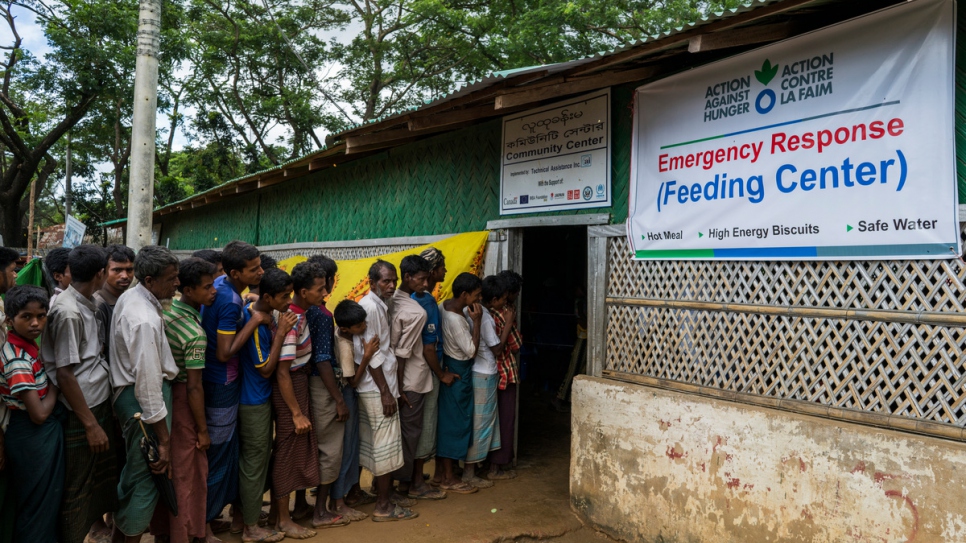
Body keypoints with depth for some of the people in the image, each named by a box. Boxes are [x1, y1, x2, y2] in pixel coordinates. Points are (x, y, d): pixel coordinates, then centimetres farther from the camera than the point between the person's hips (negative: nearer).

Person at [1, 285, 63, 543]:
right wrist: (54, 386, -10)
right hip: (33, 437, -9)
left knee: (46, 501, 23)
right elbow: (39, 414, -24)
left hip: (42, 433, 9)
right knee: (38, 504, 7)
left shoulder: (26, 347, 1)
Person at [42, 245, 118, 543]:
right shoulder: (68, 312, -22)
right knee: (76, 483, 8)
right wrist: (91, 424, -17)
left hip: (100, 403, 9)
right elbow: (64, 374, -21)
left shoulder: (86, 305, 3)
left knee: (103, 471, 24)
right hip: (79, 413, -9)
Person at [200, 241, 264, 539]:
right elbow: (225, 353, -25)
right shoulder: (230, 302, -25)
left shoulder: (220, 285, 3)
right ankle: (203, 525, 14)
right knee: (217, 453, 2)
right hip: (222, 384, -10)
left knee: (218, 450, 19)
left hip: (212, 379, 10)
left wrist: (244, 305, 7)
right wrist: (254, 321, -22)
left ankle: (209, 515, 32)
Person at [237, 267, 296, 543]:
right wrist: (281, 333, -22)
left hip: (262, 397, 9)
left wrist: (279, 329, -4)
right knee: (254, 462, 4)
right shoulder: (253, 322, -26)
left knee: (261, 457, 20)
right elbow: (266, 369, -21)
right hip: (253, 401, -9)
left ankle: (251, 508, 35)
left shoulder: (268, 314, 1)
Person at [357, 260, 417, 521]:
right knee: (386, 444, -3)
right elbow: (371, 354, -19)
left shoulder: (380, 305, 13)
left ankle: (383, 491, 26)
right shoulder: (369, 307, -15)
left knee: (379, 443, 15)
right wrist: (385, 391, -19)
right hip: (378, 388, -9)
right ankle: (384, 507, 6)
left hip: (379, 385, 9)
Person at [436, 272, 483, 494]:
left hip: (450, 366, 10)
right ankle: (449, 478, 9)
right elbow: (471, 350, -22)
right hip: (458, 372, -10)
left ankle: (447, 469, 29)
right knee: (456, 422, -1)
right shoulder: (456, 319, -27)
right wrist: (477, 321, -22)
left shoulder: (445, 306, 2)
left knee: (448, 419, 17)